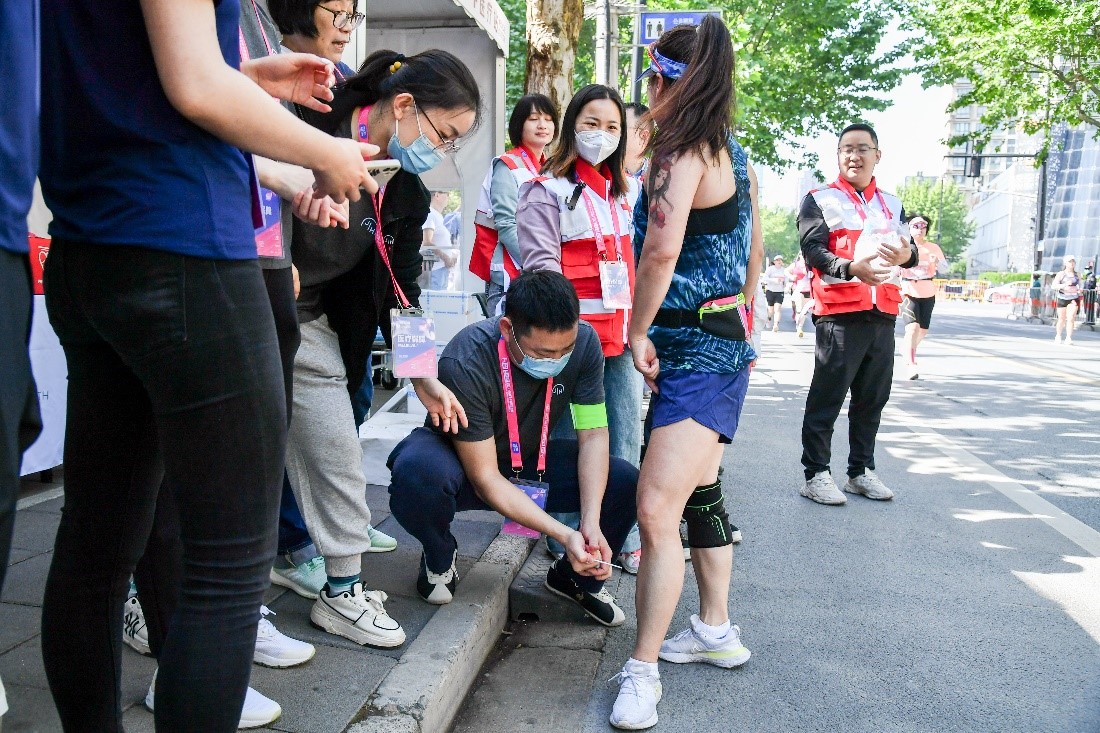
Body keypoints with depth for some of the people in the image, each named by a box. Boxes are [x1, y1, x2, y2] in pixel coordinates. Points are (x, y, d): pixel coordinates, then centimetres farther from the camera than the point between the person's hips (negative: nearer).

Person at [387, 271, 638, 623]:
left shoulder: (584, 342, -20)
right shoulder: (465, 362, -34)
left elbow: (593, 435, -14)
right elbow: (485, 479, -29)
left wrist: (591, 522, -28)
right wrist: (565, 535, -36)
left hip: (532, 461, 4)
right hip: (461, 462, -4)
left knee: (625, 483, -18)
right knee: (417, 471, -39)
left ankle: (576, 577, 11)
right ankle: (440, 557, -4)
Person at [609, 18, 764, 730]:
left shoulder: (685, 152, -15)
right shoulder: (733, 155, 14)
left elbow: (661, 248, -32)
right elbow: (755, 255, 22)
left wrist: (639, 331, -19)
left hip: (695, 352, -11)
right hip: (723, 342, 11)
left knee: (657, 507, -12)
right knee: (698, 491, 20)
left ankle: (643, 670, -4)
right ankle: (717, 630, 34)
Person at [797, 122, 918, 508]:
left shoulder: (891, 204, 19)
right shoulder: (820, 199, 2)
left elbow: (909, 249, 15)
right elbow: (812, 250, -10)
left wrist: (907, 253, -10)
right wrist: (852, 267, -28)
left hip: (883, 313, 6)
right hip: (839, 312, -5)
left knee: (872, 398, 11)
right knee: (827, 397, -4)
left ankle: (861, 471, 22)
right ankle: (816, 475, 3)